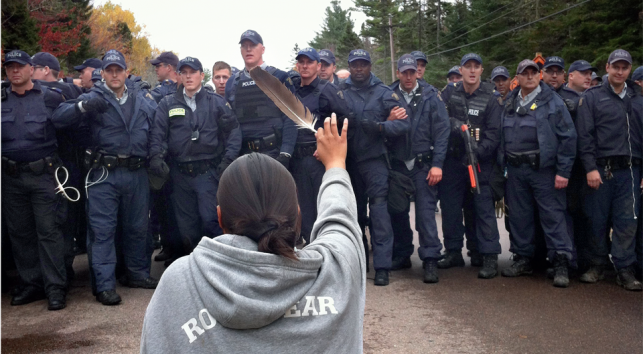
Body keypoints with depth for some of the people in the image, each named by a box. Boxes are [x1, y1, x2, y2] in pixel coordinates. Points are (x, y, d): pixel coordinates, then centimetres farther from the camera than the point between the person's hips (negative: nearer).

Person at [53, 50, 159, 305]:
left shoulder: (143, 99, 12)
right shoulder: (94, 98, 2)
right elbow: (59, 116, -9)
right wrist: (82, 106, -27)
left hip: (137, 173, 3)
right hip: (105, 173, -3)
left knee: (138, 227, 13)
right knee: (102, 229, -3)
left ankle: (138, 274, 28)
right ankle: (105, 285, 1)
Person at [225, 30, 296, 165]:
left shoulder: (279, 78, 1)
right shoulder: (232, 84, 14)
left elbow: (290, 118, -6)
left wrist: (285, 153, -15)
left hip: (274, 152, -4)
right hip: (244, 153, 4)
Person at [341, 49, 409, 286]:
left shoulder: (384, 93, 3)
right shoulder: (341, 93, 8)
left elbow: (403, 124, -5)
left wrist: (379, 126, -18)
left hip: (374, 159, -3)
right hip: (348, 160, 3)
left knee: (379, 209, -12)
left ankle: (382, 266, -10)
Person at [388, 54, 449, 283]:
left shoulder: (431, 98, 3)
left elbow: (441, 132, -3)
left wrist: (437, 164, -9)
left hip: (423, 165, -3)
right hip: (397, 165, 3)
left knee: (425, 212, -7)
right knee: (398, 212, 9)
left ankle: (430, 260, -3)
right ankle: (401, 255, 24)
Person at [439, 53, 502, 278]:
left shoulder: (491, 97, -2)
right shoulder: (450, 92, 6)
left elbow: (494, 133, -7)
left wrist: (478, 151, -20)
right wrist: (454, 124, -16)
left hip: (480, 160, -3)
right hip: (452, 159, 3)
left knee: (483, 207, -6)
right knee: (450, 205, 7)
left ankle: (489, 257, -4)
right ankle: (453, 252, 19)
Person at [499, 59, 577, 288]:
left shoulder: (552, 102, -2)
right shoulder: (510, 104, 14)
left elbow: (568, 137, -6)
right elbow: (503, 137, 16)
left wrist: (563, 171, -11)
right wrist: (503, 164, 7)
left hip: (543, 169, -5)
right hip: (516, 170, 5)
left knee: (553, 216, -5)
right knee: (519, 216, 11)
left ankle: (561, 264, -1)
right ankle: (522, 259, 23)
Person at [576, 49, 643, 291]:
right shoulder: (592, 97, 3)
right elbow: (584, 135, -4)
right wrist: (590, 168, -13)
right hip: (600, 169, -3)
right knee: (597, 221, 2)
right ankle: (597, 266, 16)